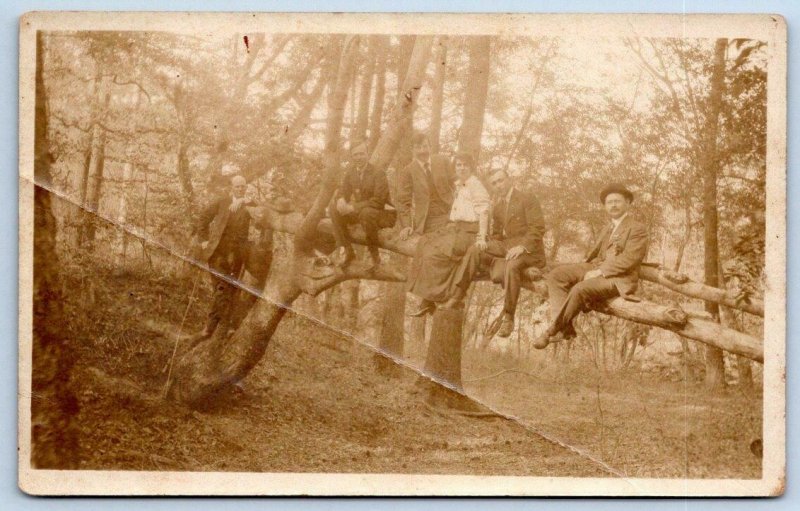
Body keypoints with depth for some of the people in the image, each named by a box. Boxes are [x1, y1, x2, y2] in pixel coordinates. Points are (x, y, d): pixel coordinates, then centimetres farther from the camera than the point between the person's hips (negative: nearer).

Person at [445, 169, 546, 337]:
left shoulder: (527, 198, -4)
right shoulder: (497, 207, 18)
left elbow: (538, 228, -12)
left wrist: (522, 246, -25)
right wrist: (491, 251, 2)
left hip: (528, 248, -7)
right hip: (505, 246, 7)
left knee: (511, 266, -37)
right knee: (475, 250, -14)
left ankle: (508, 318, -31)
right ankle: (457, 295, -12)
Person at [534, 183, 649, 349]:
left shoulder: (637, 229, -2)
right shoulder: (607, 229, 25)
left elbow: (628, 260, -14)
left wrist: (600, 272, -19)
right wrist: (590, 268, -4)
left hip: (619, 278, -8)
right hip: (597, 269, 8)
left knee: (580, 289, -33)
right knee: (556, 275, -10)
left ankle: (553, 329, -20)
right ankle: (565, 328, -20)